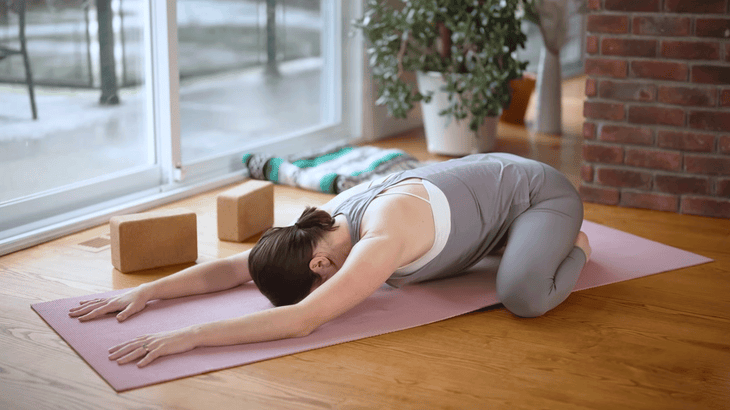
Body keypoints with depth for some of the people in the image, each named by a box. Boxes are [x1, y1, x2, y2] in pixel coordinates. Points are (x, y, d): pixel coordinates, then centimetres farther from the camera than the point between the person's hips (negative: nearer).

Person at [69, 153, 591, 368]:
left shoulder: (381, 239, -41)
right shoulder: (324, 223, -15)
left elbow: (302, 320, -49)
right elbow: (232, 268, -10)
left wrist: (191, 335, -52)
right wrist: (146, 290, -20)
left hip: (539, 190, -7)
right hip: (485, 178, 8)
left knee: (521, 295, -34)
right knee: (394, 272, 21)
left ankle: (573, 248, 1)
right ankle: (508, 242, 29)